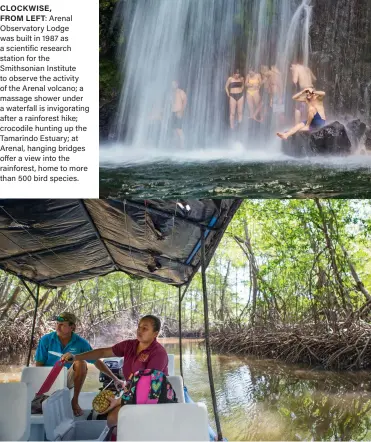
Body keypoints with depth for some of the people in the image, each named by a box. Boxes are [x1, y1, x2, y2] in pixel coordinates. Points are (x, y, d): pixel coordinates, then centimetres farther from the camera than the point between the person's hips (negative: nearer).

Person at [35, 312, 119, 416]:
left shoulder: (80, 343, -7)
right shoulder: (46, 340, -7)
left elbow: (97, 362, -1)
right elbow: (39, 365, -2)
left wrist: (115, 379, -3)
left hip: (68, 381, 0)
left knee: (81, 363, -29)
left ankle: (75, 401, -14)